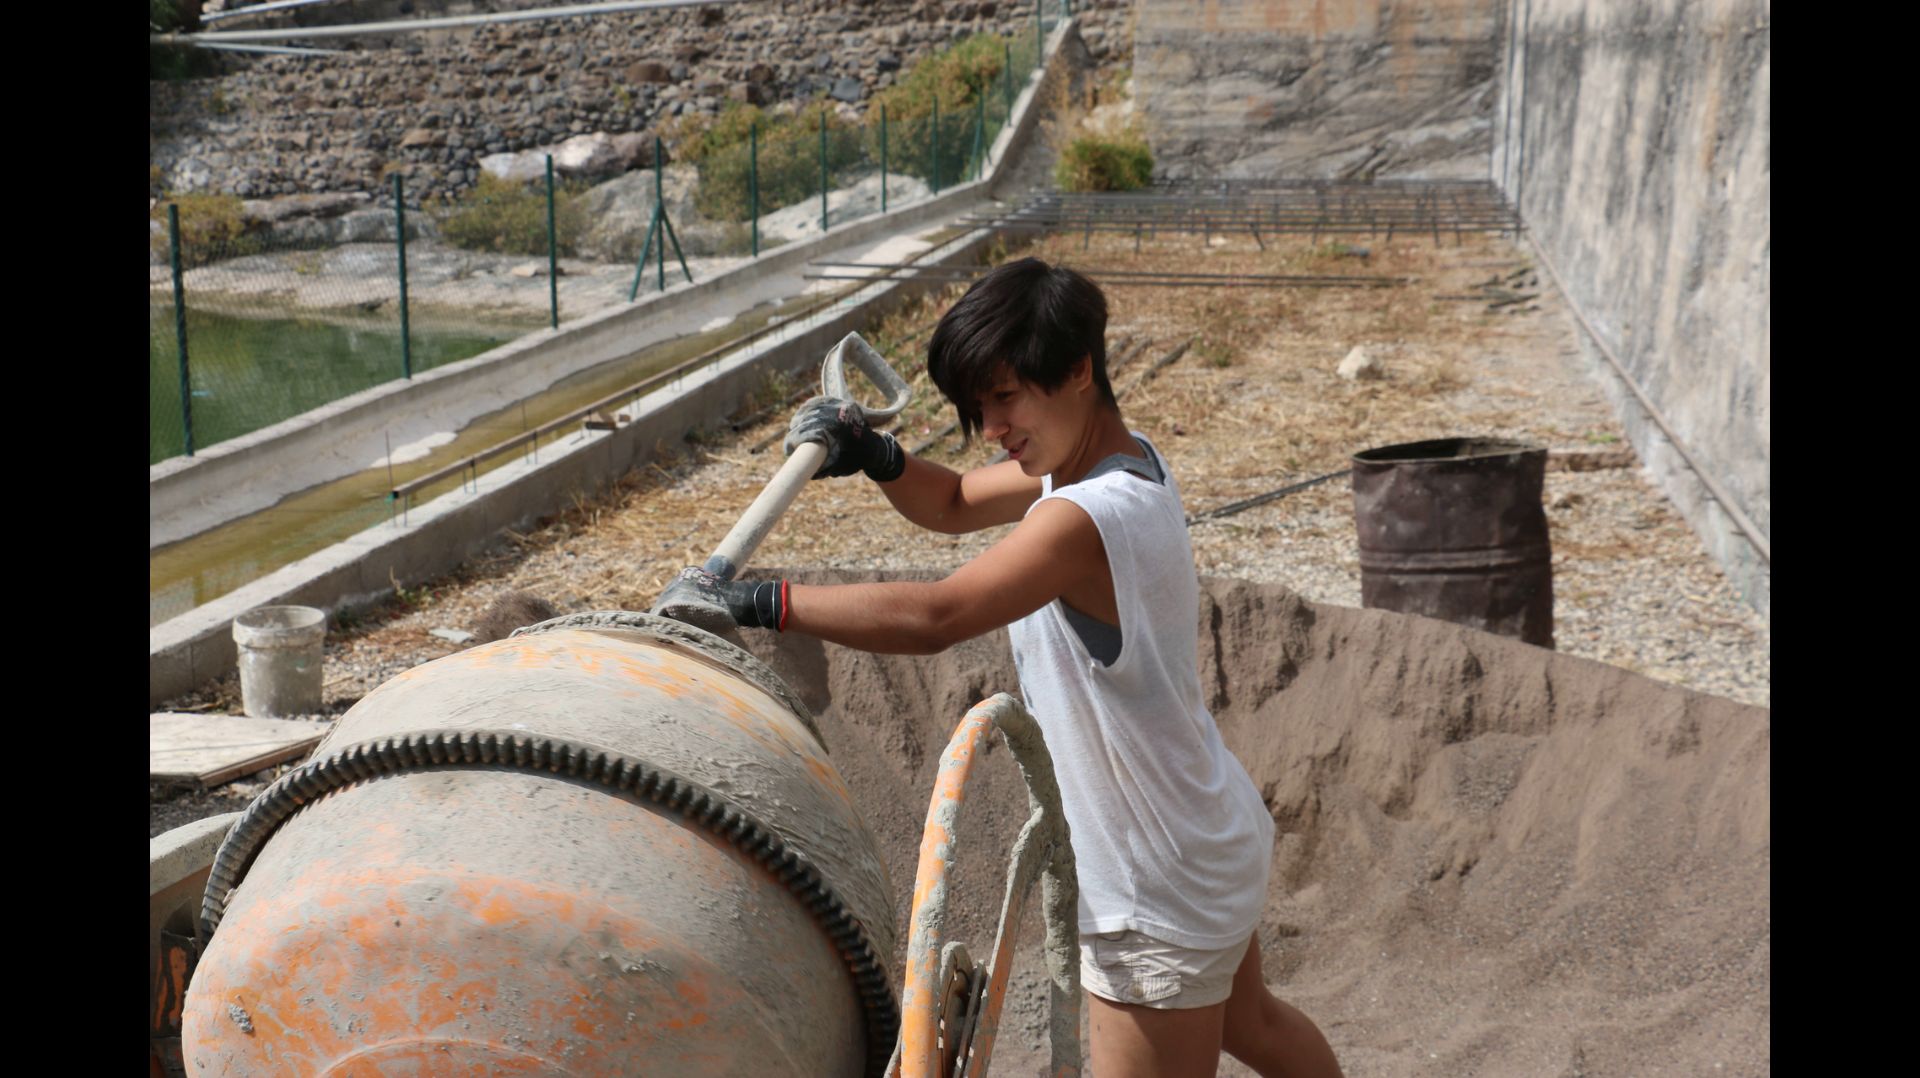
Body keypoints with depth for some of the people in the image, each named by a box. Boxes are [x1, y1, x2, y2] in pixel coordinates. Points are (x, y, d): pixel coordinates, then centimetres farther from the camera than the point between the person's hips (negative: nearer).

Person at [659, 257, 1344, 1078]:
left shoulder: (1084, 519, -31)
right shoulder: (1119, 458, -1)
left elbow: (932, 619, -42)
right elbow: (954, 505, 9)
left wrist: (760, 601, -38)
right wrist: (874, 456, -10)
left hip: (1162, 901, -10)